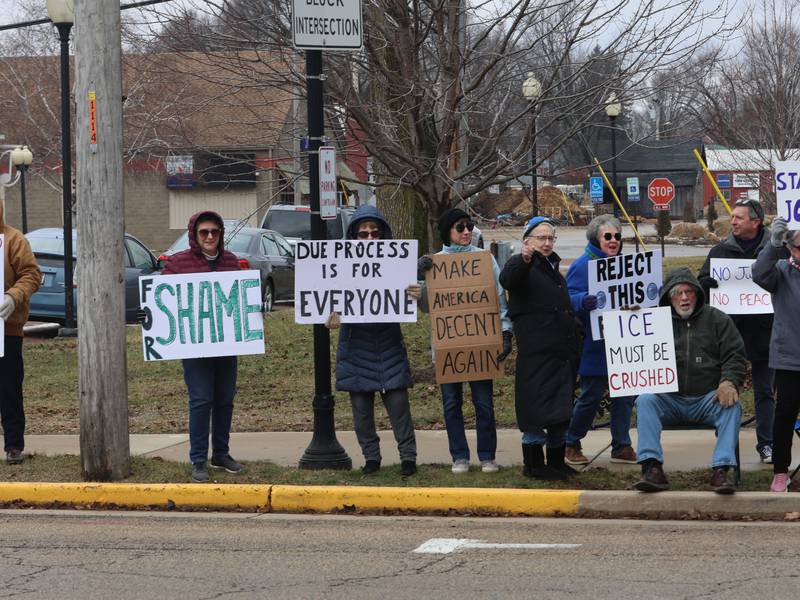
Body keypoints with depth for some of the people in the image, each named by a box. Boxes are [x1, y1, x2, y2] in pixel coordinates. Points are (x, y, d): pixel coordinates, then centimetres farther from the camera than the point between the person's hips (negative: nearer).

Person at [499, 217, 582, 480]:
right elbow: (507, 280, -30)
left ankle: (556, 461, 20)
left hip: (562, 349, 9)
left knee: (561, 408, 12)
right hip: (536, 351, -9)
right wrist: (523, 262, -48)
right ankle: (533, 464, -2)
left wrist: (575, 330, 22)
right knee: (537, 407, -7)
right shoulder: (521, 264, -4)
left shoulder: (552, 266, 22)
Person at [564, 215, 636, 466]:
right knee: (590, 397, -1)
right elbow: (569, 299, -18)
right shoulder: (582, 266, -9)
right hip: (594, 347, -7)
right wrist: (583, 301, -38)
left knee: (625, 394, 5)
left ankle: (621, 447, 15)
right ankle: (571, 444, 16)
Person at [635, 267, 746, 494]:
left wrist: (729, 382, -13)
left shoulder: (717, 319, 11)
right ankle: (653, 470, -36)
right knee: (644, 401, -28)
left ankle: (721, 470, -36)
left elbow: (735, 356, 5)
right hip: (669, 399, 1)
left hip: (708, 397, -1)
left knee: (731, 406, -31)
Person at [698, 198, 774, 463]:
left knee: (764, 392, 6)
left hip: (765, 332, -1)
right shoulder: (722, 250, 5)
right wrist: (707, 282, -18)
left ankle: (766, 444, 12)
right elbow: (701, 281, 6)